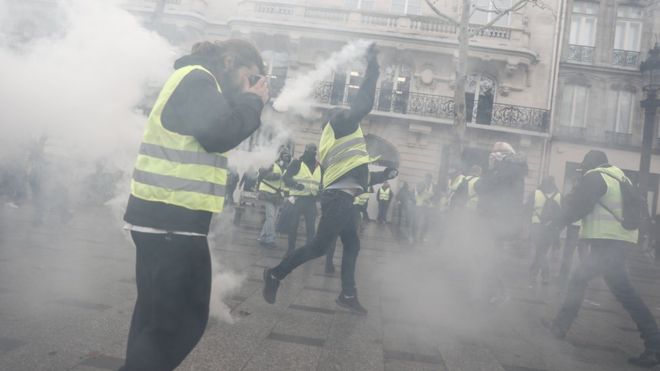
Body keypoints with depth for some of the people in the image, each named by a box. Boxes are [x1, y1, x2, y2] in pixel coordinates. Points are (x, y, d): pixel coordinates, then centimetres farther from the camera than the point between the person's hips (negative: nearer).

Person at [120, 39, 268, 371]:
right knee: (184, 319, -6)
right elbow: (219, 134, -21)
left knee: (159, 314, 20)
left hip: (162, 215, 11)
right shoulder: (197, 79, -9)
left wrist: (244, 102, 11)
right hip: (172, 218, -11)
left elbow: (216, 130, 22)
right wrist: (253, 101, -6)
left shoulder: (194, 81, 23)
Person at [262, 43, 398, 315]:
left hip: (339, 198, 10)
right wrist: (372, 67, -5)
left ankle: (348, 295, 15)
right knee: (319, 246, -9)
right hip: (339, 199, -10)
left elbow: (353, 177, 28)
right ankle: (276, 274, 1)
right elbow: (362, 105, -12)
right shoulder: (340, 124, 3)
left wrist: (384, 176, 30)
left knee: (352, 246, 12)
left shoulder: (333, 142, 27)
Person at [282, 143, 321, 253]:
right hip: (297, 198, -4)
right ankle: (291, 248, 13)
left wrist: (320, 190, -1)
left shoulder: (319, 167, 12)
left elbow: (322, 183, 21)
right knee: (293, 225, 2)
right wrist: (295, 184, -25)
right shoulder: (297, 163, -2)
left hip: (311, 200, 4)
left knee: (311, 226, 3)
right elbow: (286, 177, -7)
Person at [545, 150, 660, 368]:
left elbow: (578, 206, -13)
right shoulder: (619, 177, 19)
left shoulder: (594, 177, -6)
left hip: (607, 240, -9)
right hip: (618, 239, 9)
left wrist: (558, 223, 2)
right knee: (578, 280, 12)